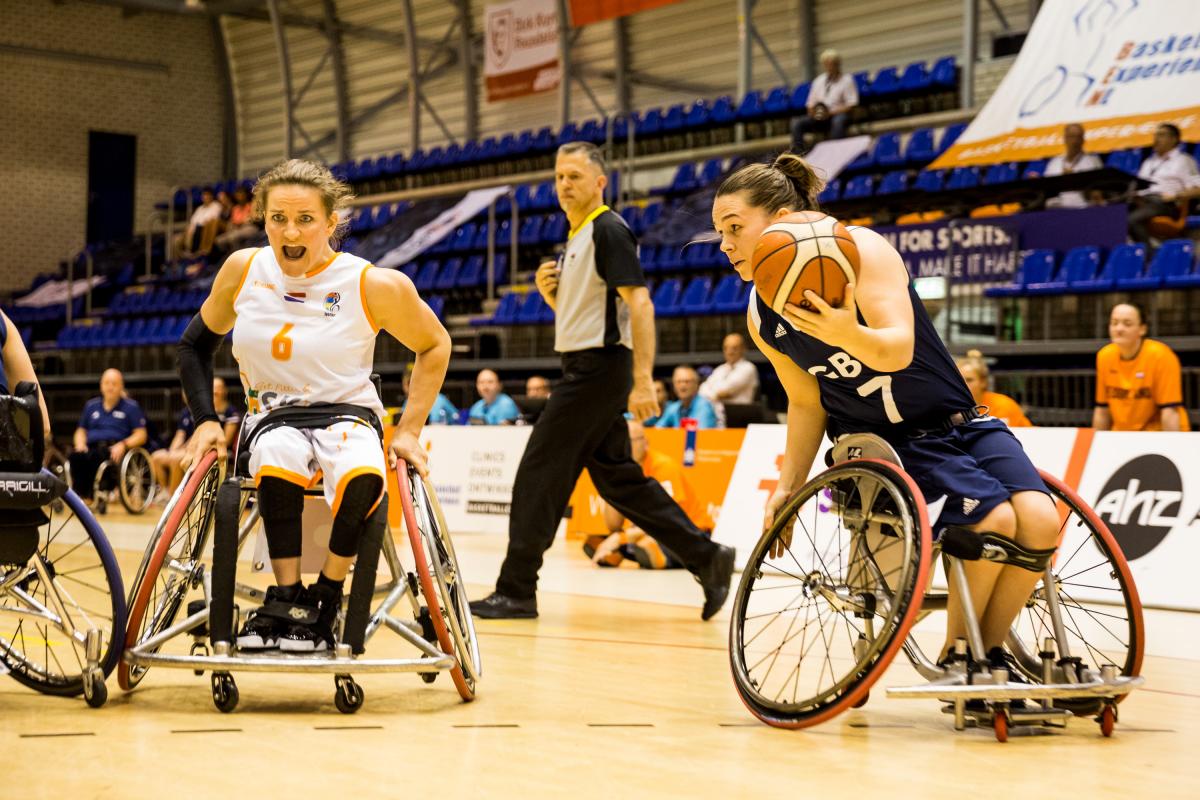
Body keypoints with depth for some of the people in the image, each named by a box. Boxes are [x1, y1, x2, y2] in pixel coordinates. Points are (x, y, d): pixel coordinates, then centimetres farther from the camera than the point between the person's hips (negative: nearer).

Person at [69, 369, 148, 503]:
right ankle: (79, 494, -36)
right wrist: (80, 444, 4)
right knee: (75, 456, -33)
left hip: (114, 451, -4)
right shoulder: (91, 405, 24)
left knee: (95, 456, -40)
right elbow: (81, 431, 28)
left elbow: (141, 435, 6)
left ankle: (92, 495, -35)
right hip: (91, 448, 4)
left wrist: (123, 445, -12)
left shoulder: (131, 407, 12)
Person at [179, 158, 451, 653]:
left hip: (346, 414, -1)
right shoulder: (244, 269, -2)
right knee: (278, 458, -38)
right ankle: (287, 600, -27)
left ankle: (323, 602, -18)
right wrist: (206, 421, 1)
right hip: (270, 418, 2)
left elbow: (434, 346, 4)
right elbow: (196, 343, 13)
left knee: (363, 477, -39)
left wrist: (409, 431, -3)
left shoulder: (374, 286, -11)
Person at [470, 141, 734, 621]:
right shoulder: (577, 238, 18)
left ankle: (516, 591, -3)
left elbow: (639, 303, -19)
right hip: (585, 370, 10)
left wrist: (643, 379, -26)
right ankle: (706, 559, 16)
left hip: (598, 368, -10)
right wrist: (549, 290, 4)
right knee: (618, 479, 11)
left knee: (539, 473, -8)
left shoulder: (608, 230, -11)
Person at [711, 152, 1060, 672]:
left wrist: (851, 335, -51)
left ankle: (990, 650, -2)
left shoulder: (859, 250, -17)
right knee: (993, 519, -28)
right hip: (882, 445, 0)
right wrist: (787, 488, 5)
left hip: (957, 423, 0)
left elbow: (898, 350, -30)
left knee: (1039, 521, -24)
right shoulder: (762, 318, -3)